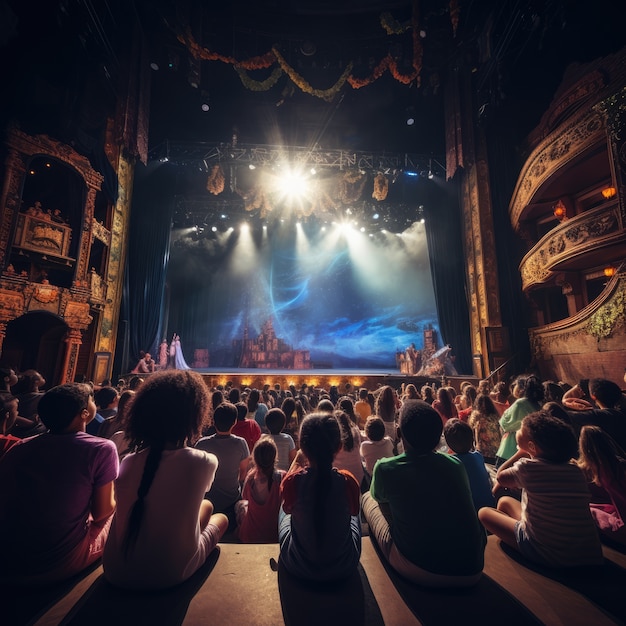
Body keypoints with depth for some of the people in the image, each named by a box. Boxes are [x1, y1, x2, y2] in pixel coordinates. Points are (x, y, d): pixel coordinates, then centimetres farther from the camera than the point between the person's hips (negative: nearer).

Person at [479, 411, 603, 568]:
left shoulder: (528, 467, -20)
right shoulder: (576, 470, -2)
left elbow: (500, 477, 0)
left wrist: (521, 452, 3)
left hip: (546, 556, -7)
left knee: (484, 512, 11)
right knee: (504, 501, 21)